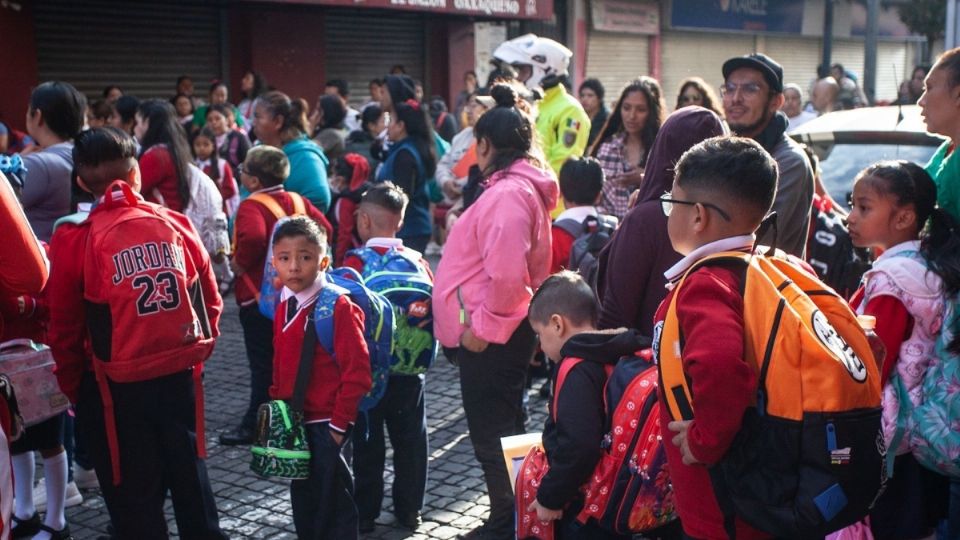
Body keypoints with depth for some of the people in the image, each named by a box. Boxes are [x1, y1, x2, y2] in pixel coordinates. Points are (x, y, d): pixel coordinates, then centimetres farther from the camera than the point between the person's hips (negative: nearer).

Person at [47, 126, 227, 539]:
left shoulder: (73, 239, -10)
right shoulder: (175, 224, -2)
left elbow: (64, 330, -4)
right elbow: (210, 300, 4)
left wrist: (73, 389, 10)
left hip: (115, 390, -3)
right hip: (179, 378, 3)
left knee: (134, 502, 12)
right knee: (190, 480, 20)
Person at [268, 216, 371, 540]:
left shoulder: (338, 307, -19)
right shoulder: (284, 305, 3)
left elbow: (357, 371, -19)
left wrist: (339, 423, -17)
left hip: (326, 423, -7)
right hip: (294, 421, 7)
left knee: (332, 499, 4)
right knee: (303, 495, 20)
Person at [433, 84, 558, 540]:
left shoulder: (507, 193, -20)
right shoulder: (521, 187, 12)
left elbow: (506, 274, -29)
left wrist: (482, 327, -19)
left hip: (490, 336, -10)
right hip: (498, 329, 10)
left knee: (492, 434, 1)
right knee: (500, 429, 19)